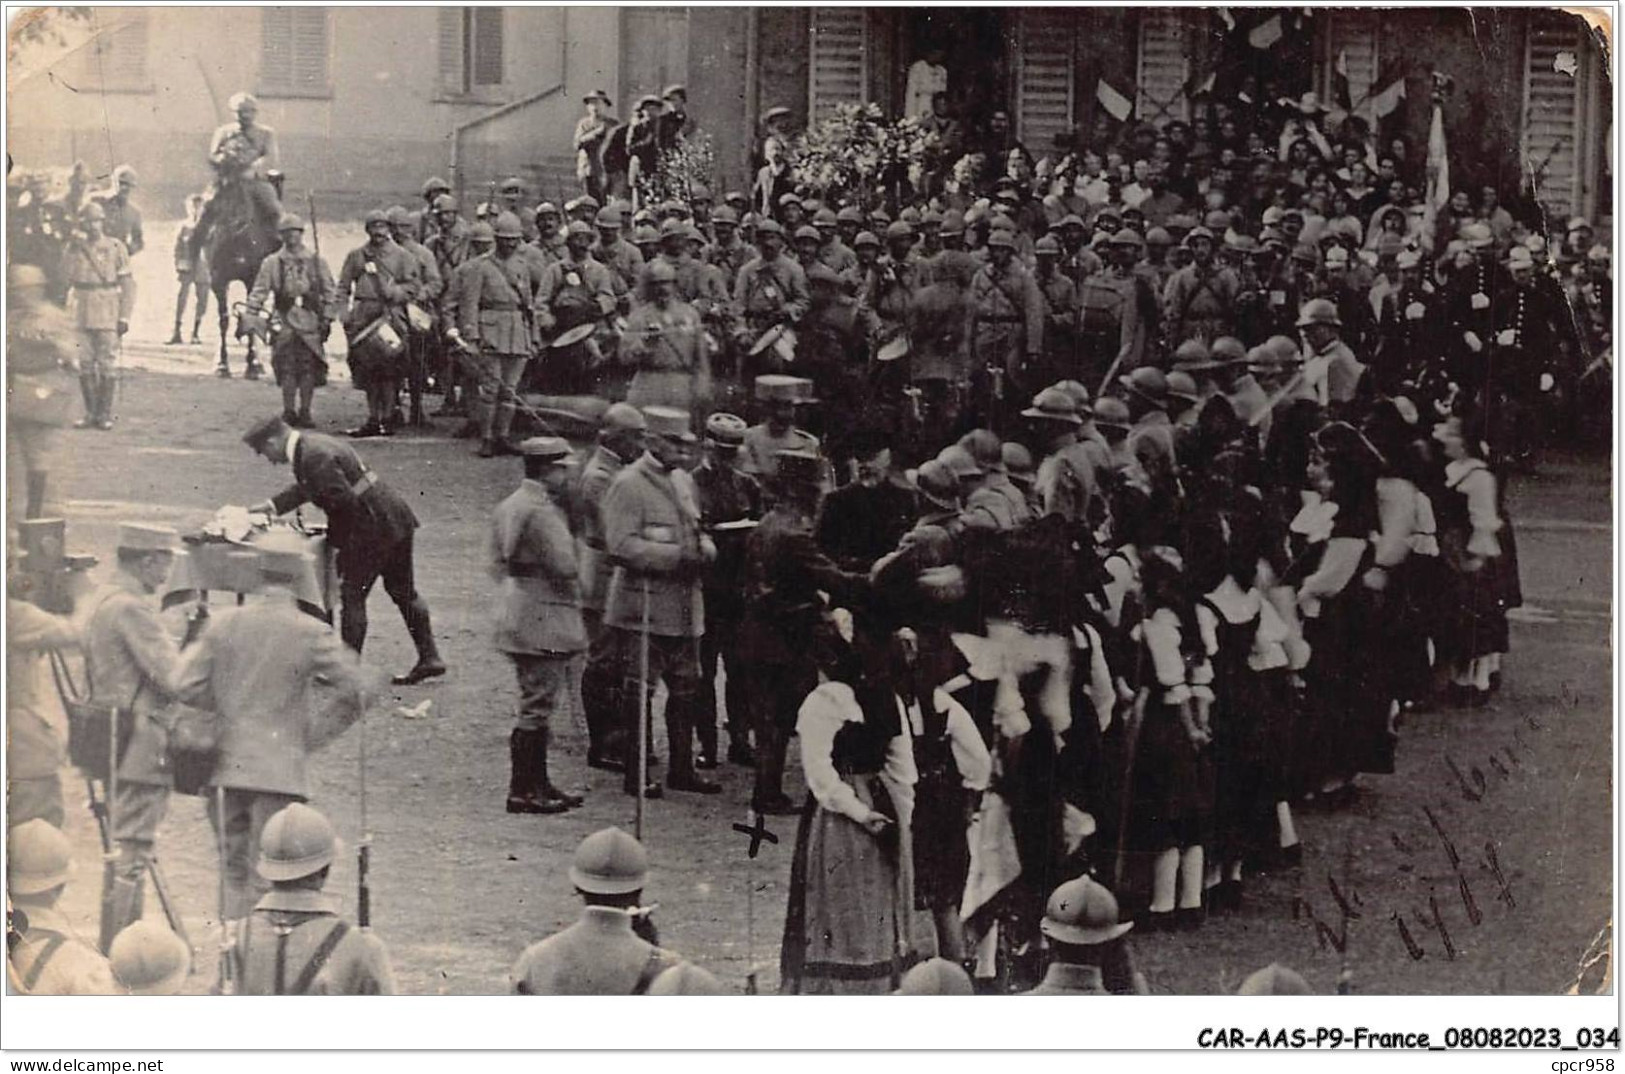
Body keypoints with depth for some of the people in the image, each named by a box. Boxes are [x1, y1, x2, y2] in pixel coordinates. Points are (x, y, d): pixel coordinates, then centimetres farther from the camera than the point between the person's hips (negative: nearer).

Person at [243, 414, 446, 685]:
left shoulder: (315, 457, -23)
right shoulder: (311, 445, 10)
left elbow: (345, 501, -25)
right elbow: (303, 489, 26)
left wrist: (336, 538, -10)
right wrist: (270, 506, 22)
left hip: (373, 527, -10)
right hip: (395, 520, 10)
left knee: (352, 595, 0)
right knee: (403, 591, 16)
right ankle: (429, 658, 21)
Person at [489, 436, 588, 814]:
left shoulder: (506, 507, 13)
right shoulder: (542, 513, -18)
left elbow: (498, 565, 18)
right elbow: (565, 566, -21)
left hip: (516, 618, 10)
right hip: (544, 623, -10)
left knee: (539, 705, 16)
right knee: (538, 706, -5)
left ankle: (536, 783, 22)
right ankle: (522, 791, -2)